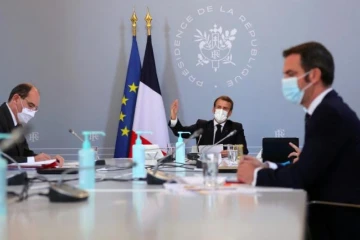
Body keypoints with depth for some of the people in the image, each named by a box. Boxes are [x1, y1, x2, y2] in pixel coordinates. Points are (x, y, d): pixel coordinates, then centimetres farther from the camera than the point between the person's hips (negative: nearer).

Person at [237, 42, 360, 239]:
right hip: (331, 215, 8)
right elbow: (306, 171, 10)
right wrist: (267, 168, -1)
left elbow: (301, 176, -22)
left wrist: (255, 175, -8)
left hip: (337, 224, -8)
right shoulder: (326, 109, 12)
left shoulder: (330, 113, -19)